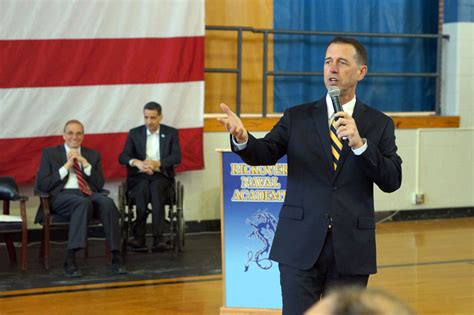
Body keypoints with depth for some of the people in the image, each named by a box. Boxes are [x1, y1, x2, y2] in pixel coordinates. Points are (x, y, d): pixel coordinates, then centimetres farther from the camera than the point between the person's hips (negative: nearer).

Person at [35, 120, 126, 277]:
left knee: (107, 202, -33)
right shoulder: (50, 153, 13)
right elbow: (41, 185, 1)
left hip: (89, 194, 3)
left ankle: (116, 257, -33)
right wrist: (66, 166, -3)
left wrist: (85, 163, -1)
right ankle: (70, 259, -41)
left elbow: (99, 185, 11)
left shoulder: (92, 155, 21)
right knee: (83, 203, -39)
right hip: (62, 196, -3)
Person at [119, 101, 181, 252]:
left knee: (156, 188, -35)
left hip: (161, 176, 0)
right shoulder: (134, 133, 11)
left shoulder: (171, 133, 9)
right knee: (143, 189, -34)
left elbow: (177, 157, -3)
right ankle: (139, 238, -38)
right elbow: (122, 157, 0)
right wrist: (137, 162, -23)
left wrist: (157, 163, -21)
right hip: (139, 177, 1)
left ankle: (158, 238, -42)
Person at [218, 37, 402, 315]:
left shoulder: (379, 124, 5)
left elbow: (392, 181, -4)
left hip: (351, 250, 0)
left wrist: (359, 143, -18)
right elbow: (264, 154, -5)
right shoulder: (298, 118, 7)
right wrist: (242, 138, -27)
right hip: (301, 247, 0)